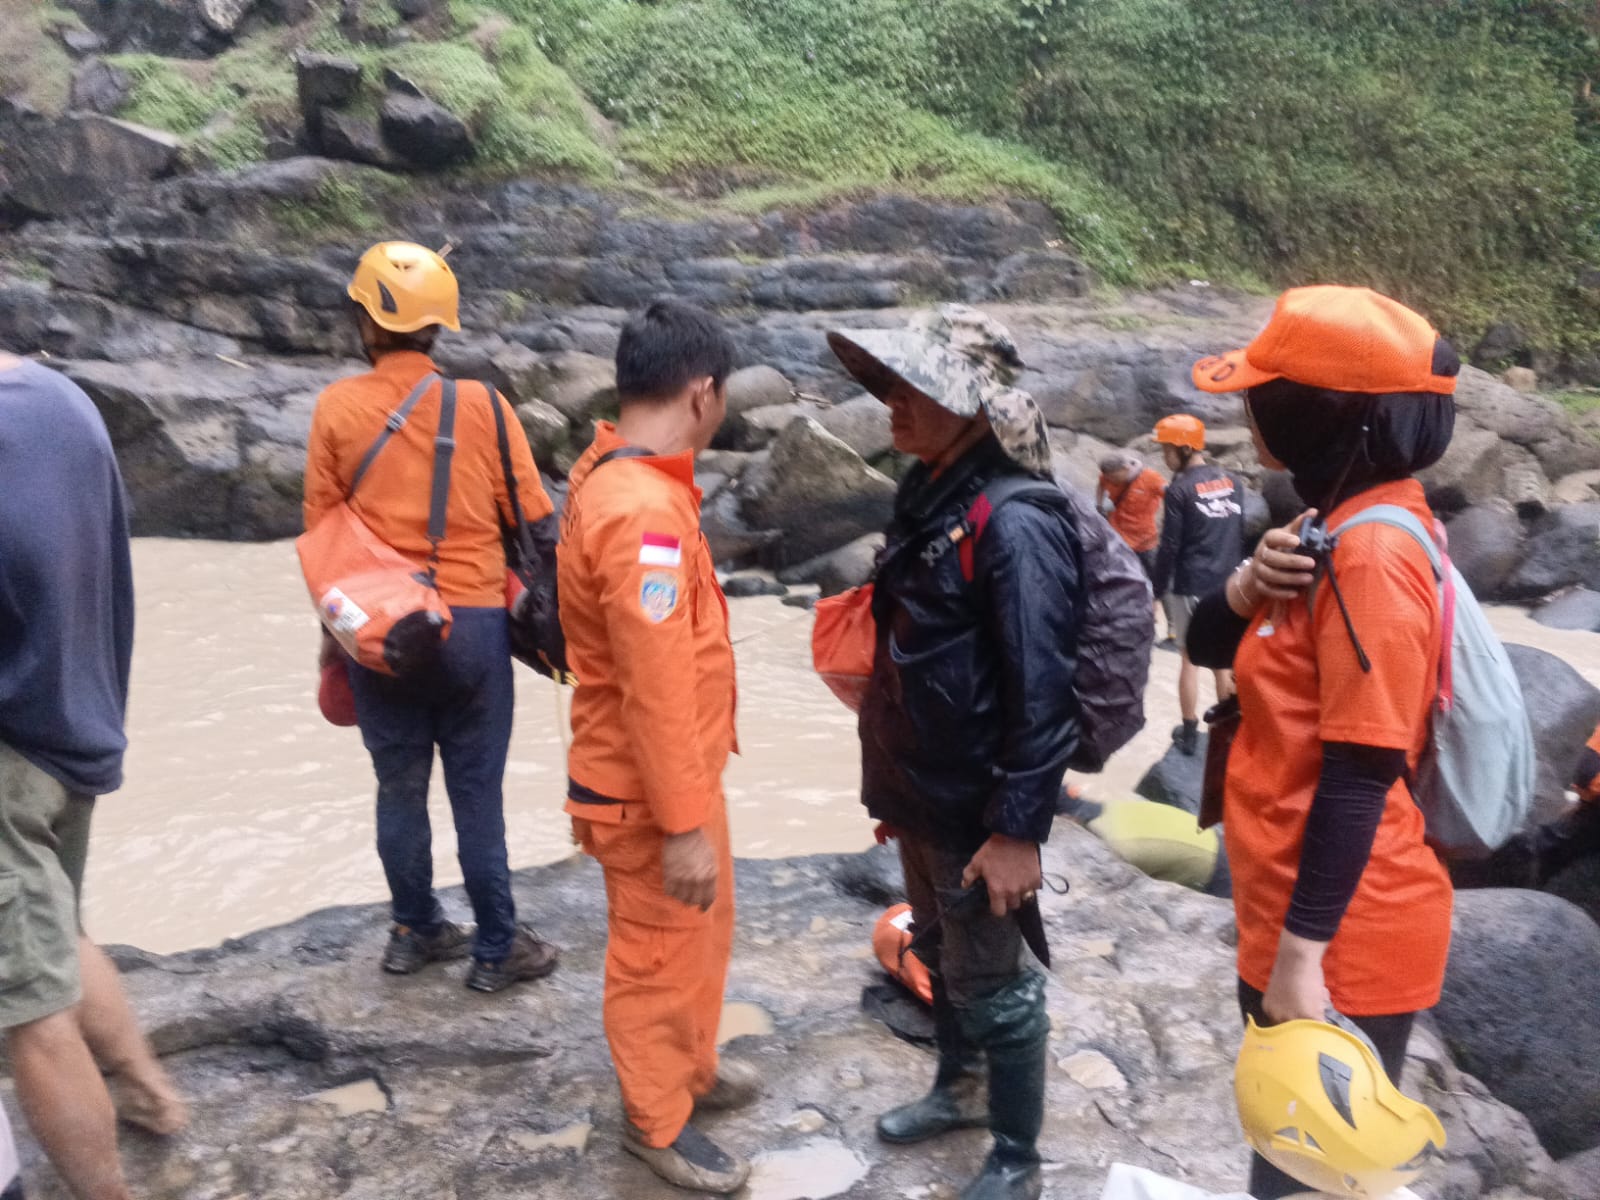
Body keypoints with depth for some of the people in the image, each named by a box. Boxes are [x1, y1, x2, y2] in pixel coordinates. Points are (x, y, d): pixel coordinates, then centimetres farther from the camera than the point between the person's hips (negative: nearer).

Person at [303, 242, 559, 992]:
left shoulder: (338, 407, -1)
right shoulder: (482, 405, -3)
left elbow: (320, 528, 3)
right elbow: (531, 516, 0)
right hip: (472, 621, -1)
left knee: (399, 785, 15)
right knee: (476, 791, 7)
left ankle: (415, 932, 28)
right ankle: (496, 948, 16)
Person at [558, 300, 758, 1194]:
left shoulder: (618, 476, 4)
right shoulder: (642, 511, -29)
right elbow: (655, 689, -29)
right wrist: (683, 825, -23)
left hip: (682, 768, 10)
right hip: (649, 789, -10)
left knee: (706, 931, 25)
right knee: (660, 954, 11)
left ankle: (692, 1069, 46)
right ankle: (657, 1121, 32)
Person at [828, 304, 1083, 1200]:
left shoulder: (1015, 521, -23)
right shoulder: (930, 496, 6)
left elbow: (1041, 692, -25)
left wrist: (1019, 828, -23)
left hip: (980, 806, -8)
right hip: (925, 791, 9)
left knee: (992, 982, 9)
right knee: (940, 956, 25)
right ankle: (960, 1089, 48)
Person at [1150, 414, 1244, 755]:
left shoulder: (1180, 489, -13)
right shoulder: (1232, 482, 5)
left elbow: (1169, 546, -13)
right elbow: (1242, 533, 11)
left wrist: (1158, 587, -4)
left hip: (1191, 587, -5)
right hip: (1227, 585, 5)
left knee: (1191, 658, 4)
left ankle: (1189, 733, 11)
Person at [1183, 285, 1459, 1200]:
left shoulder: (1370, 549, -23)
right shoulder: (1336, 522, 7)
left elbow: (1360, 776, -24)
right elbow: (1210, 648, 11)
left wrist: (1302, 954, -21)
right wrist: (1249, 584, -10)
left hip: (1342, 936, -9)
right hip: (1296, 912, 9)